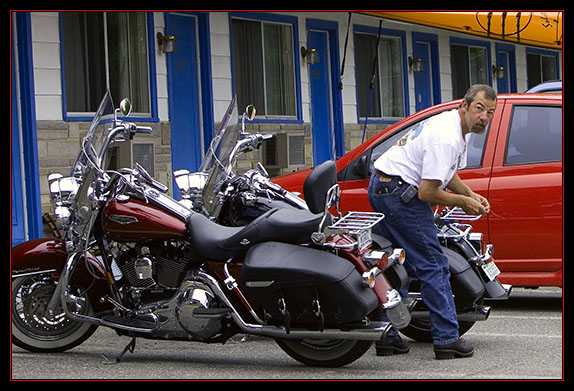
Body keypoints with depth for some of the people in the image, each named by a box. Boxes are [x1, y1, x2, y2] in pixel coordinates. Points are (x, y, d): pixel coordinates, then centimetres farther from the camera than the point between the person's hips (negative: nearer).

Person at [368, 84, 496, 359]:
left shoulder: (458, 129, 12)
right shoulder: (446, 138, -21)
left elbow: (448, 174, 24)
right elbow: (427, 192, -23)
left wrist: (472, 195, 8)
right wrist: (463, 202, -8)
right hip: (399, 191, -11)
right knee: (433, 265, -7)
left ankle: (385, 336, 17)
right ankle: (447, 339, -6)